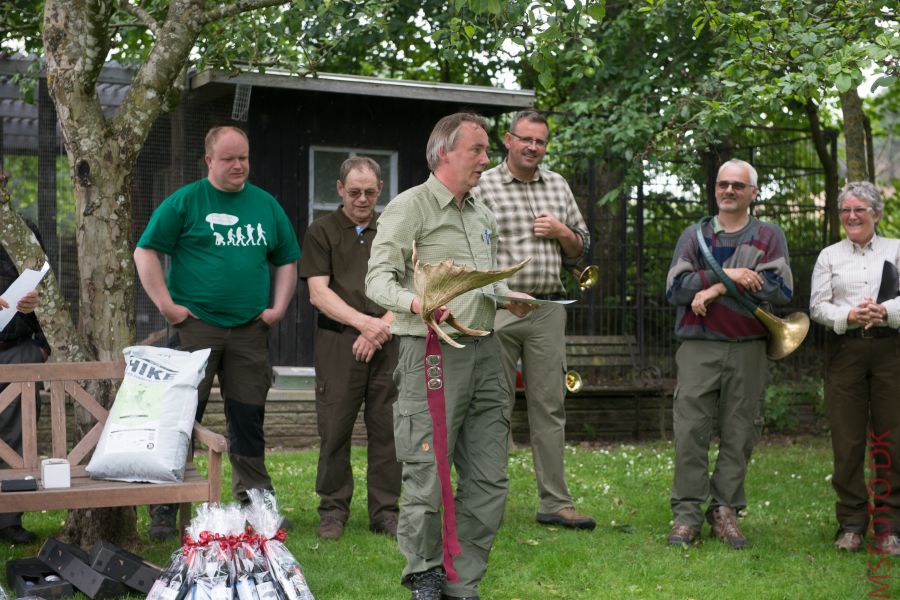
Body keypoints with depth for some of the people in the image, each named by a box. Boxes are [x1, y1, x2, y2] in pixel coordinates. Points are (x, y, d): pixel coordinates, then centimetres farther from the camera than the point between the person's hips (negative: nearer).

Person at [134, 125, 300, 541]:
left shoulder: (266, 206, 13)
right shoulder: (185, 202, 0)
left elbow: (287, 260, 21)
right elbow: (145, 252, -2)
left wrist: (278, 308, 9)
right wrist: (166, 305, -8)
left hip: (250, 331, 4)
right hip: (195, 326, -4)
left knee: (249, 419, 8)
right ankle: (165, 509, 4)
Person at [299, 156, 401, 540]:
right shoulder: (322, 231, 6)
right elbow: (318, 293, -3)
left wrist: (381, 327, -8)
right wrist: (363, 322, -14)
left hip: (387, 343, 2)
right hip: (338, 342, -2)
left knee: (387, 429, 2)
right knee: (335, 429, -1)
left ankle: (385, 512, 10)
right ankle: (333, 510, 10)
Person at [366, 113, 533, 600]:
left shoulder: (482, 214, 19)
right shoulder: (410, 207, -4)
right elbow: (378, 279, -11)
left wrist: (507, 296, 9)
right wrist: (417, 302, -29)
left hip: (483, 350, 7)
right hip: (432, 352, -7)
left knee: (488, 480, 6)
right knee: (428, 476, -3)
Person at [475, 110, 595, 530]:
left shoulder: (557, 185, 15)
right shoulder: (484, 186, 0)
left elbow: (581, 248, 21)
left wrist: (561, 232, 0)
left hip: (548, 310, 4)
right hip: (498, 307, -4)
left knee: (549, 405, 5)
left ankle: (555, 503, 9)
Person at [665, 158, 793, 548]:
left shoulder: (768, 237, 11)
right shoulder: (694, 236, 13)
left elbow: (782, 290, -6)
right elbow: (675, 288, -1)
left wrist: (720, 288, -10)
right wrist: (728, 275, -11)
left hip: (748, 351, 0)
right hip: (698, 349, 0)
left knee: (738, 435, 2)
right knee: (690, 432, -6)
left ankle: (725, 511, 11)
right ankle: (686, 514, -1)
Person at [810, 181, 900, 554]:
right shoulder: (829, 256, 13)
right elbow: (817, 306, 4)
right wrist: (849, 316, -14)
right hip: (845, 349, 1)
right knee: (847, 439, 0)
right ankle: (852, 524, 9)